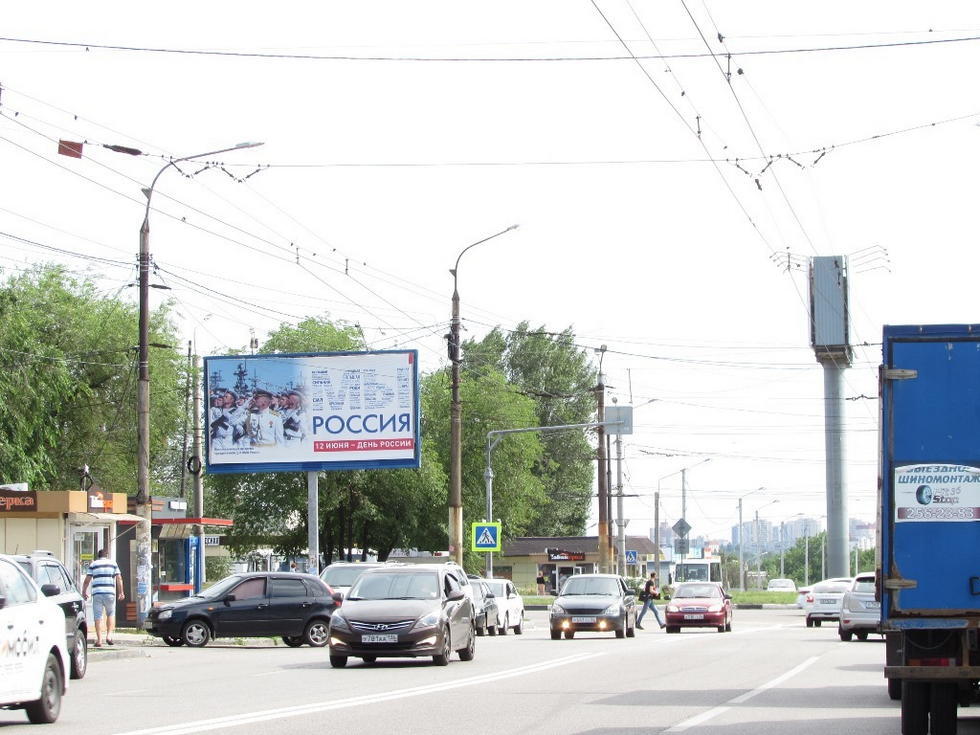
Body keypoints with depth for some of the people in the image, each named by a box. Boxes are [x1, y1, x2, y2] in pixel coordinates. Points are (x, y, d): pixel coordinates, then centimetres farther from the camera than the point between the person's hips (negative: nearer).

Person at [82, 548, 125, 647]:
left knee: (98, 617, 1)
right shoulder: (113, 563, 10)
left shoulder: (93, 564, 9)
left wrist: (84, 592, 17)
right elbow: (119, 579, 6)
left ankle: (99, 640, -3)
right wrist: (121, 592, 11)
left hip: (97, 593, -1)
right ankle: (109, 635, 2)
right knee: (111, 614, 17)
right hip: (110, 593, 1)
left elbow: (87, 580, 6)